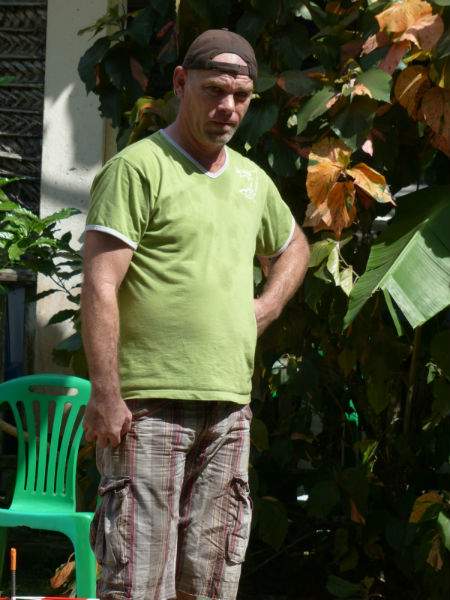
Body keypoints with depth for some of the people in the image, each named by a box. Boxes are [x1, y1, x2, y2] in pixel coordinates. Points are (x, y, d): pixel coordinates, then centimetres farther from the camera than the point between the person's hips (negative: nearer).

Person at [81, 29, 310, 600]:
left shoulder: (252, 179, 17)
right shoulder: (136, 168, -5)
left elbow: (292, 246, 37)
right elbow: (100, 286, -12)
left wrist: (265, 307, 17)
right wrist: (104, 393, -19)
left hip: (229, 406, 7)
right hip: (147, 403, -7)